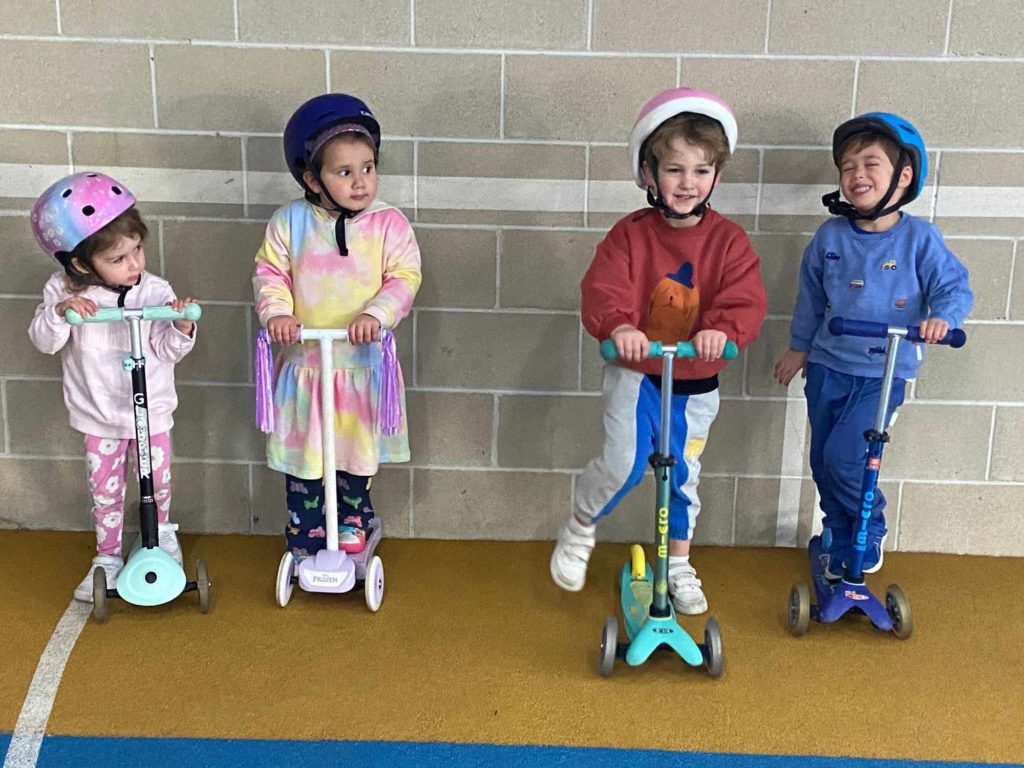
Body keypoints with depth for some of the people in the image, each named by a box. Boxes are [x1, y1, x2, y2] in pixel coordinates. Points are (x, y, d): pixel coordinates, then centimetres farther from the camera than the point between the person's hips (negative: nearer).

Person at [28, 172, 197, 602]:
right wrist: (59, 312, -30)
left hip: (150, 410, 0)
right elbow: (44, 342, -12)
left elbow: (167, 351, -9)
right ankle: (109, 558, 29)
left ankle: (162, 532, 45)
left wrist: (181, 329, -30)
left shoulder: (155, 292, -14)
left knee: (158, 481, 16)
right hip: (98, 414, 0)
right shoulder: (63, 291, -12)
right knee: (105, 490, 11)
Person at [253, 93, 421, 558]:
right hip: (304, 363, 0)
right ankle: (305, 541, 27)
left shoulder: (388, 224, -8)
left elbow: (405, 277, -9)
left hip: (363, 364, 0)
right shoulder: (290, 222, -6)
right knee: (303, 455, 10)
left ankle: (353, 520, 41)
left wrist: (377, 313, -25)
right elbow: (269, 272, -1)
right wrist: (275, 311, -19)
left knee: (357, 453, 16)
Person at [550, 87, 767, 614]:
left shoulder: (728, 241, -7)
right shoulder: (631, 233, -10)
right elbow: (602, 289, -23)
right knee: (623, 464, -16)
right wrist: (618, 327, -45)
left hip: (696, 383, 2)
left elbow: (746, 301, -19)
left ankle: (679, 565, 38)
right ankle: (579, 529, 16)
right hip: (635, 373, -2)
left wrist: (722, 329, -41)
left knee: (682, 475, 15)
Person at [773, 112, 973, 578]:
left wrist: (941, 317, -29)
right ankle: (839, 537, 33)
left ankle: (870, 533, 12)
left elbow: (954, 287, -8)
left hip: (883, 373, -4)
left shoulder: (919, 238, -9)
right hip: (827, 367, 4)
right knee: (823, 461, 11)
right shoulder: (830, 237, 0)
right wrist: (799, 347, 18)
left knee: (844, 456, -14)